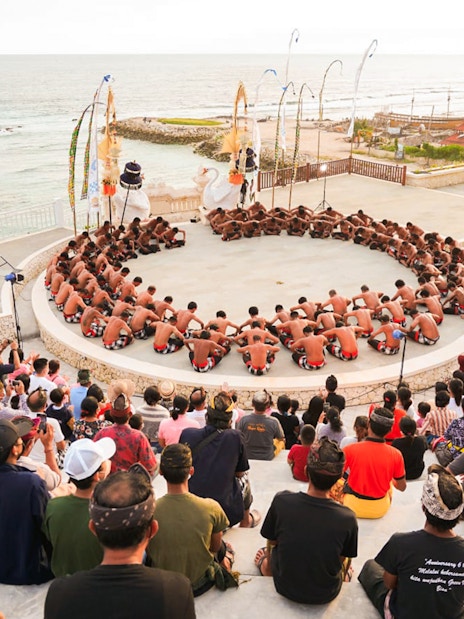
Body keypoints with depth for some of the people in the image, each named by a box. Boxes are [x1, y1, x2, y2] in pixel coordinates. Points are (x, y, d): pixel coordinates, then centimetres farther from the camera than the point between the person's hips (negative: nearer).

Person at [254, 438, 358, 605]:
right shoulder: (348, 518, -26)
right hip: (326, 595, -1)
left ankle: (264, 564, 54)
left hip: (285, 587, 1)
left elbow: (271, 541, -6)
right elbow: (343, 558, -8)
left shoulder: (281, 501, -25)